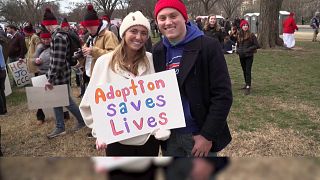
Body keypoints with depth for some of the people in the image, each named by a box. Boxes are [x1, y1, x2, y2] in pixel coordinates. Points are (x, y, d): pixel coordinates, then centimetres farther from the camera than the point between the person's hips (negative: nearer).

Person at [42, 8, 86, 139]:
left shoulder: (59, 37, -23)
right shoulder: (58, 35, 9)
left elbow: (58, 61, -26)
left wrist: (50, 79, -22)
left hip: (60, 76, -10)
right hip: (57, 75, 10)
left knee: (67, 101, 5)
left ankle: (82, 120, 24)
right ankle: (60, 128, 24)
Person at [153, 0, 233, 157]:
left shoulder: (208, 46, -13)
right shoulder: (158, 51, 3)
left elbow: (223, 95, -14)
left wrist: (208, 135, -16)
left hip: (199, 135, -5)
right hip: (169, 136, 5)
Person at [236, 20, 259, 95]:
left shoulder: (251, 35, -6)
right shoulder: (239, 35, 8)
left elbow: (256, 45, -6)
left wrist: (247, 50, -13)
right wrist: (238, 50, 2)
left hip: (249, 56, -5)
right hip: (241, 56, 5)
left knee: (248, 71, -10)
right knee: (244, 71, 14)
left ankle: (248, 87, -10)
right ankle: (247, 84, 28)